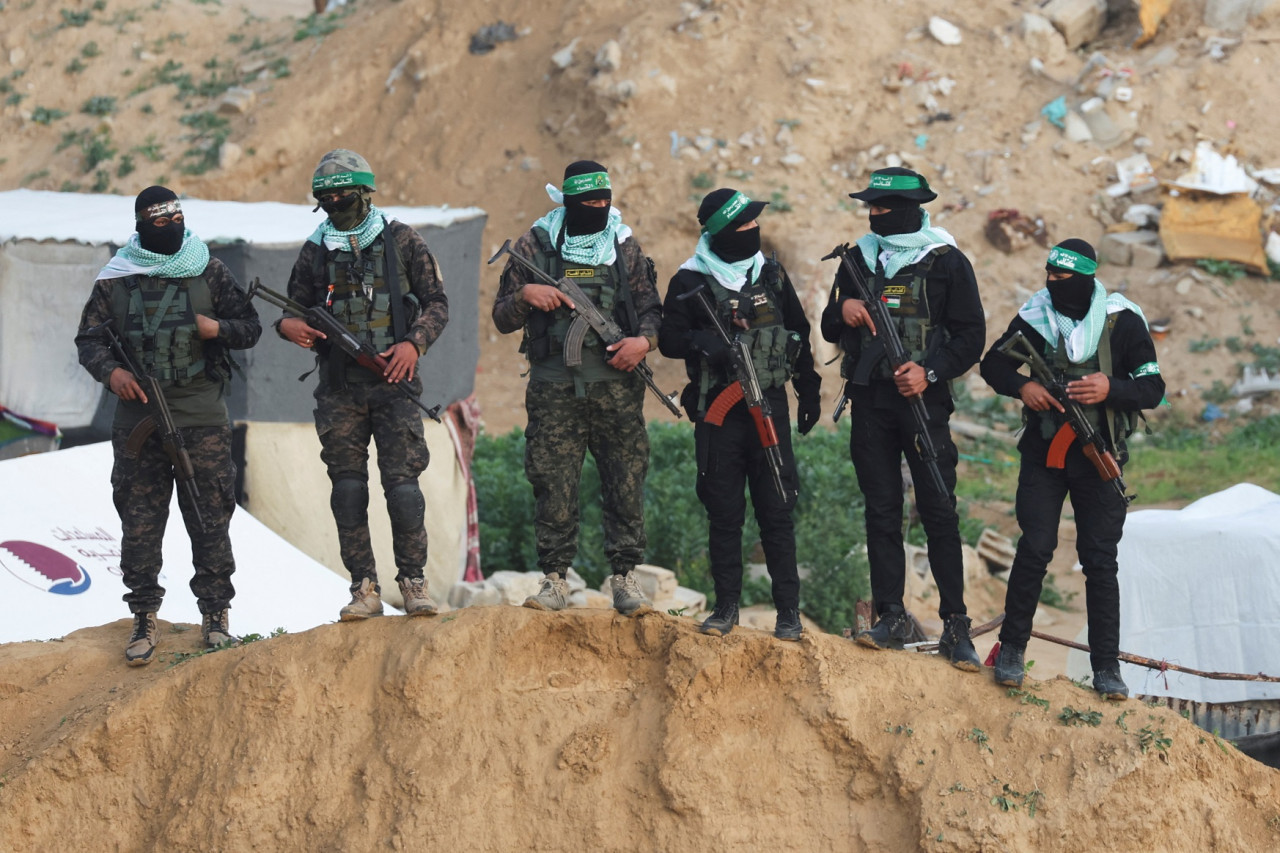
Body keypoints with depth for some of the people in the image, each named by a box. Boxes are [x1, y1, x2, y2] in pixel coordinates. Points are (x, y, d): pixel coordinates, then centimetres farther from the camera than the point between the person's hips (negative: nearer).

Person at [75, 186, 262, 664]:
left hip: (202, 414, -1)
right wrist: (110, 371, -10)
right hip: (138, 412, 1)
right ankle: (144, 620, 8)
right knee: (139, 520, 0)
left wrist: (219, 329, -11)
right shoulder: (116, 280, 6)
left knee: (209, 516, 0)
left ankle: (215, 615, 9)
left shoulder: (209, 273, 6)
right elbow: (89, 337, 9)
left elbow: (250, 328, 10)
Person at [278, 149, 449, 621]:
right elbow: (296, 308, 17)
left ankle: (413, 581, 0)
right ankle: (365, 587, 6)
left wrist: (414, 342, -12)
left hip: (393, 382, -3)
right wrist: (288, 325, -7)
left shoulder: (402, 241, 3)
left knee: (403, 481, -9)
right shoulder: (315, 251, 11)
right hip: (339, 387, 3)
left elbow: (437, 302, 5)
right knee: (348, 486, 1)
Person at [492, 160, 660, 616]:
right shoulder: (535, 245, 6)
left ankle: (625, 578, 6)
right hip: (553, 390, -1)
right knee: (553, 484, -2)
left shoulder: (625, 246, 10)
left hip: (616, 386, 1)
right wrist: (525, 295, -13)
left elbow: (651, 309, 12)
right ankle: (554, 579, 5)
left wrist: (645, 340, -9)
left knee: (625, 484, -1)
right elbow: (502, 318, 8)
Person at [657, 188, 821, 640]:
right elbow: (669, 340, -4)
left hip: (769, 406, 2)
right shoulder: (690, 282, -1)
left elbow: (799, 335, 18)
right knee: (724, 513, 3)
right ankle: (727, 606, 13)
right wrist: (704, 343, -23)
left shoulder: (772, 276, 10)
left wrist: (809, 391, 16)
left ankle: (788, 610, 5)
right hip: (717, 412, -2)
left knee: (777, 510, 0)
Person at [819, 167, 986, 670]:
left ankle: (956, 627, -2)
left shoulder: (946, 263, 0)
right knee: (881, 512, 5)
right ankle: (891, 618, 9)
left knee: (939, 513, -5)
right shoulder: (859, 259, 13)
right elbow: (831, 330, 20)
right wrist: (842, 311, -3)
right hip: (870, 402, 4)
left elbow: (971, 335, -1)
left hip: (923, 401, -4)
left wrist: (929, 371, -15)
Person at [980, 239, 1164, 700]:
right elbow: (992, 364, 11)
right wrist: (1022, 386, -10)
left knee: (1100, 560, 1)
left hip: (1099, 458, -1)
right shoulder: (1033, 319, 0)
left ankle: (1106, 666, 7)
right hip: (1043, 454, 1)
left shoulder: (1124, 323, -4)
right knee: (1034, 549, -8)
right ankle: (1011, 648, 6)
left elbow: (1153, 388, -2)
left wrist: (1111, 389, -22)